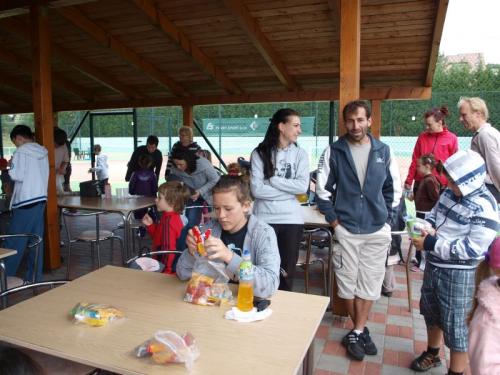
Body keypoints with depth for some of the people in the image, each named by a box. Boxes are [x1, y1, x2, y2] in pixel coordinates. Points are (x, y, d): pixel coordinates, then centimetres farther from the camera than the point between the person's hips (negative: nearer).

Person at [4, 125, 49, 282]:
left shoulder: (21, 152, -9)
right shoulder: (43, 152, 11)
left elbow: (17, 175, -14)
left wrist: (11, 168, 5)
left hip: (26, 201, -7)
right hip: (40, 198, 7)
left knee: (14, 241, 2)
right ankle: (34, 277, 15)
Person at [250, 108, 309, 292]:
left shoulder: (300, 154, 4)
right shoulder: (259, 153, -2)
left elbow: (303, 186, -9)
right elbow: (257, 190, -12)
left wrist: (272, 180, -10)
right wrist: (290, 189, -10)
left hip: (291, 220, 2)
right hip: (264, 219, -2)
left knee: (287, 273, 12)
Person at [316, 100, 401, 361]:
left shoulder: (383, 151, 2)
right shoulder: (333, 152, -4)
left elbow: (393, 188, 9)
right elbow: (323, 189, -1)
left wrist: (387, 220, 4)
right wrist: (333, 220, -5)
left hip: (377, 230, 2)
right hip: (346, 229, -1)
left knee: (370, 283, 7)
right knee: (348, 283, 8)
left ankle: (356, 333, 21)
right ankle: (361, 331, 26)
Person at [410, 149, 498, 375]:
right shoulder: (450, 193, 0)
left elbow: (472, 248, -25)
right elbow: (434, 214, 16)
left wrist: (431, 244, -24)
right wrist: (428, 227, -8)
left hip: (458, 274, -8)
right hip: (434, 265, 8)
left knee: (454, 324, 4)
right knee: (430, 310, 23)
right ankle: (432, 354, 47)